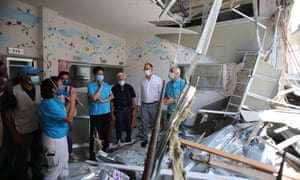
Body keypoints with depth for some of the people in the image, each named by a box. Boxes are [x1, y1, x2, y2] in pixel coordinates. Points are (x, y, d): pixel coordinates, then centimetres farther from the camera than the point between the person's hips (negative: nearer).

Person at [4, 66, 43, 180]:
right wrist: (14, 134, -11)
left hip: (37, 129, 5)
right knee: (22, 159, 15)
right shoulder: (14, 91, -18)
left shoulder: (38, 88, -4)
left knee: (37, 154, 22)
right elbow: (7, 114, -13)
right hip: (22, 132, -5)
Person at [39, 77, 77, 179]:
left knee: (63, 165, 26)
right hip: (54, 139, -10)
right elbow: (69, 118, -26)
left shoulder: (55, 100, 3)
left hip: (60, 137, 10)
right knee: (55, 169, 11)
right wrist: (72, 100, -22)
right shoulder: (50, 103, -28)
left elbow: (64, 114, 11)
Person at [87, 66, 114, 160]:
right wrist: (100, 87, -15)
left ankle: (104, 151, 31)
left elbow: (112, 96, 2)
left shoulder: (106, 84, 8)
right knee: (95, 134, 1)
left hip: (106, 112, 5)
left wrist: (103, 100, -14)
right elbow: (94, 98, -20)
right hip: (95, 113, -5)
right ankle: (93, 154, 13)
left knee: (106, 133, 14)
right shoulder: (91, 85, -8)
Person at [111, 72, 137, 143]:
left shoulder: (129, 87, 6)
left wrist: (134, 108, 4)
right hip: (118, 110, -2)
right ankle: (119, 140, 20)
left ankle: (128, 139, 29)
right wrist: (112, 113, -3)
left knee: (128, 126, 11)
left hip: (128, 109, 2)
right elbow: (112, 102, 0)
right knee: (119, 126, 3)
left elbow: (133, 98, 9)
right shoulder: (114, 89, 0)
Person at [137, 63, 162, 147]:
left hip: (154, 104, -3)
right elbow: (140, 93, 10)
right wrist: (139, 104, 7)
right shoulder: (142, 81, 8)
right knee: (144, 123, 9)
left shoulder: (158, 79, -3)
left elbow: (160, 92, -4)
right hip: (144, 105, 3)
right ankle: (145, 139, 24)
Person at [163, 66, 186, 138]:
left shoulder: (183, 83, -11)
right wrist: (165, 99, -2)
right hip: (170, 111, 7)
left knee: (180, 132, 3)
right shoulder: (168, 84, 9)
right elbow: (165, 96, 21)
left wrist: (173, 101, -16)